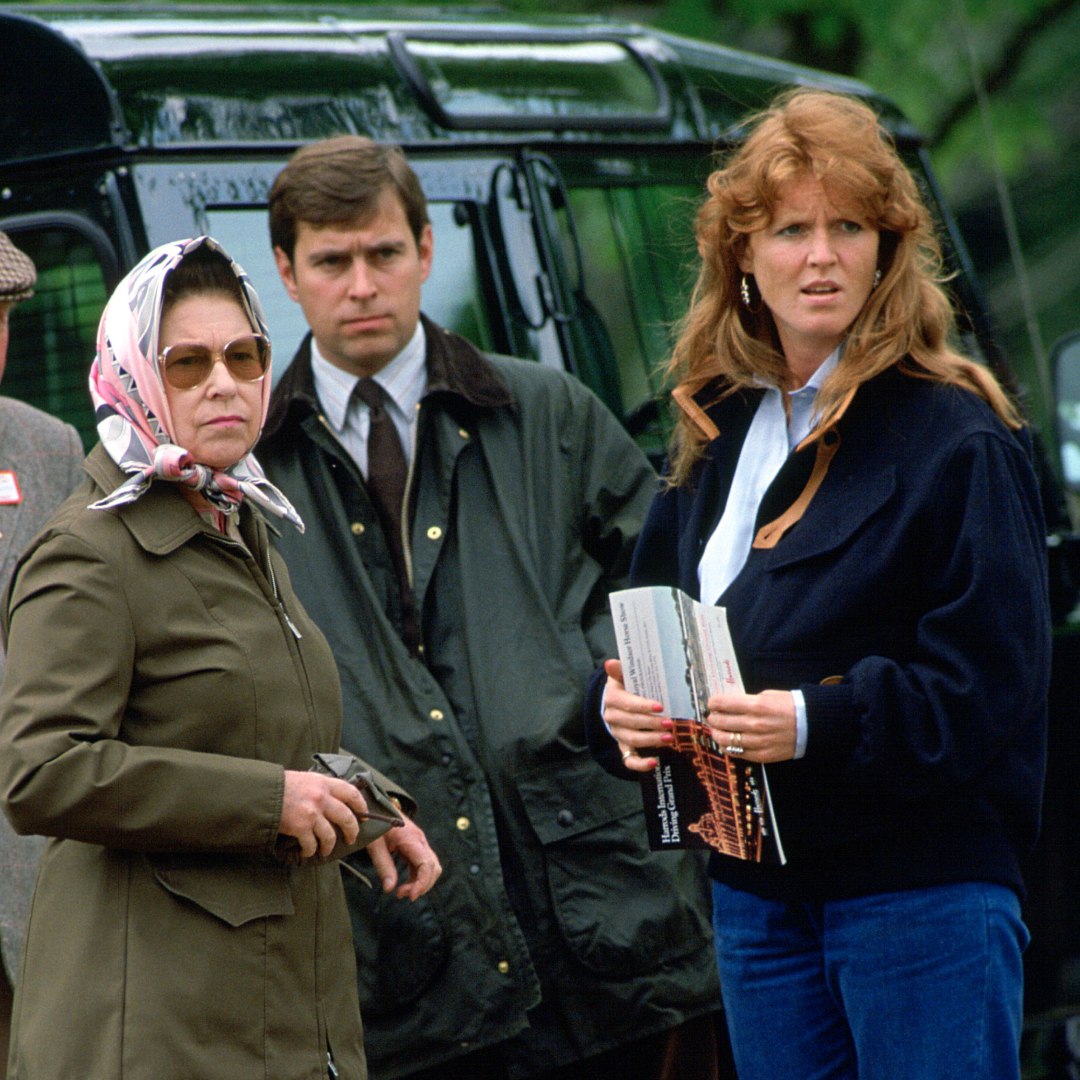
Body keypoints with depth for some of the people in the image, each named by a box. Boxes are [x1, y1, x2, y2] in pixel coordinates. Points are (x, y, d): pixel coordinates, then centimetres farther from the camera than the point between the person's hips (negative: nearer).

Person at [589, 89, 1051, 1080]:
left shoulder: (956, 437, -8)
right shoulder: (715, 431, 13)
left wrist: (819, 723, -26)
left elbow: (988, 683, -13)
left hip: (921, 893, -6)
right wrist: (621, 703, -5)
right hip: (755, 888, 6)